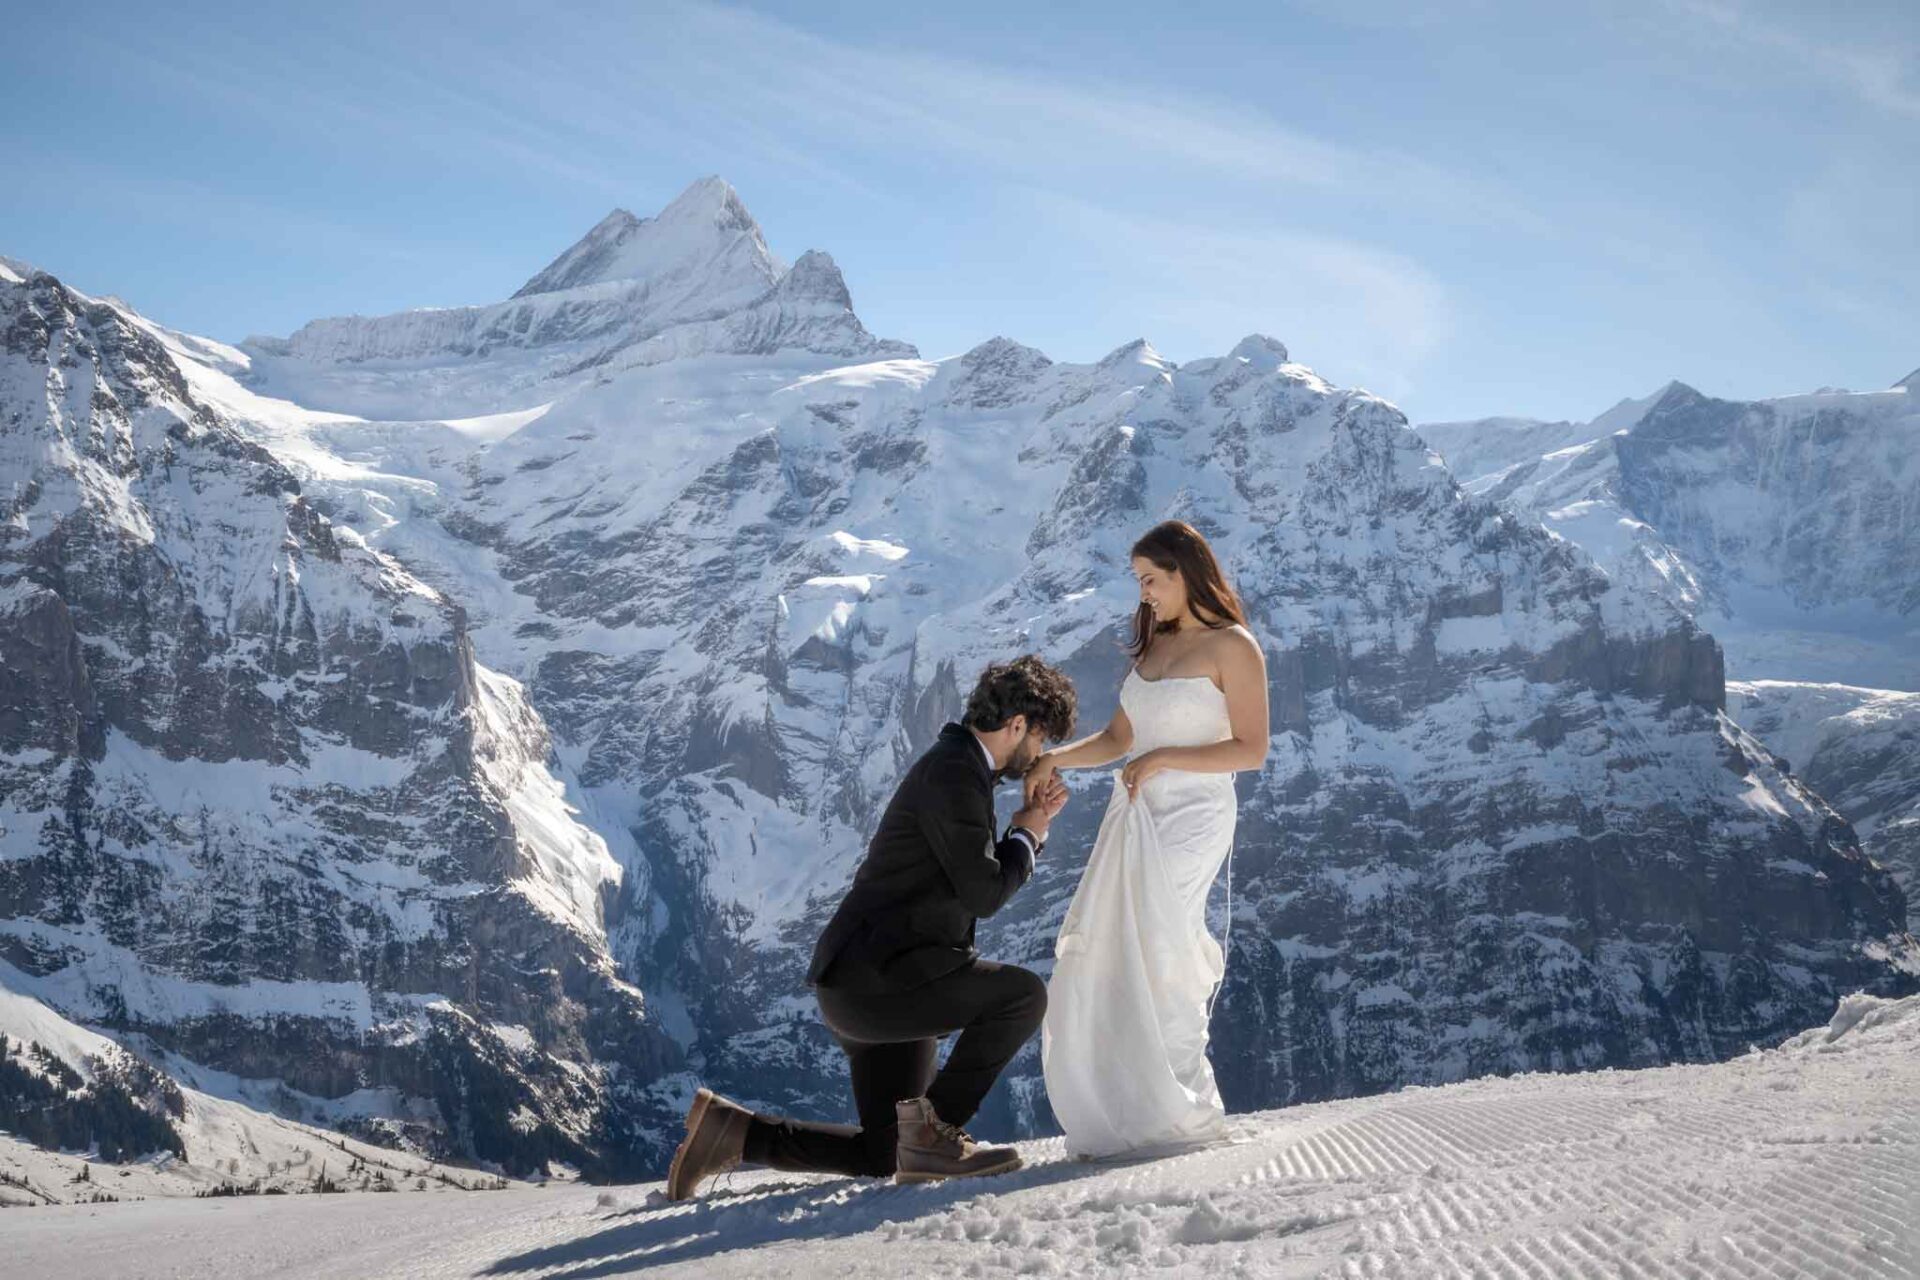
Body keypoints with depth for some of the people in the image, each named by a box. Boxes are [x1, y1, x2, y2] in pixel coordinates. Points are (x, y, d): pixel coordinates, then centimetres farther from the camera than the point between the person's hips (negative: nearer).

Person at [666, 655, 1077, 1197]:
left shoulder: (956, 768, 18)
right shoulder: (953, 772, -15)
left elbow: (985, 884, 21)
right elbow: (982, 895, -18)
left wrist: (1033, 824, 9)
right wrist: (1027, 834, -1)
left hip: (876, 983, 11)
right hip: (875, 978, -11)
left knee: (882, 1156, 16)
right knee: (1024, 994, -19)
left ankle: (734, 1130, 14)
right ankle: (934, 1129, -11)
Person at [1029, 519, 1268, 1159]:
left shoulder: (1232, 647, -5)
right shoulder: (1153, 646, 16)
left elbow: (1252, 750, -10)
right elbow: (1117, 739, 17)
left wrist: (1165, 757, -16)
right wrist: (1054, 758, 2)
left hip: (1189, 818, -7)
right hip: (1134, 817, 7)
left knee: (1155, 964, -9)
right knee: (1098, 964, 0)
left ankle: (1185, 1113, 4)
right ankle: (1117, 1117, 8)